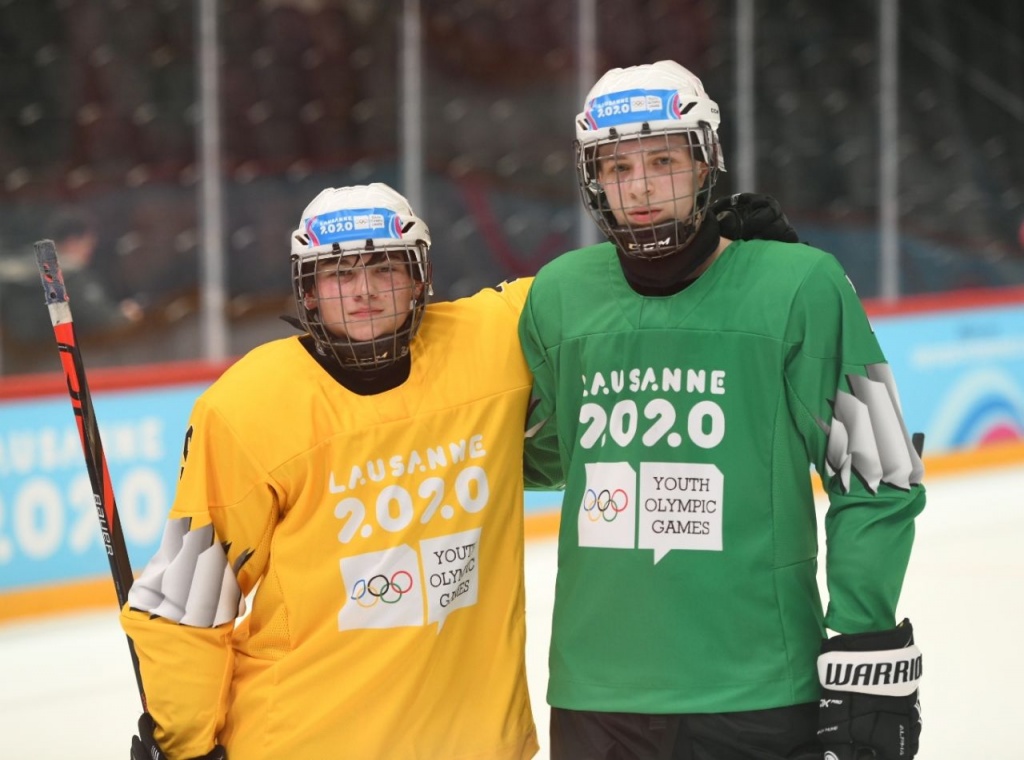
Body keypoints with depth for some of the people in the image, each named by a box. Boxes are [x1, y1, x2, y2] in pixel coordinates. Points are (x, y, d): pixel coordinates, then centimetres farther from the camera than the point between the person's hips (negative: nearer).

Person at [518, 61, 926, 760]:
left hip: (759, 701, -3)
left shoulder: (802, 286, -5)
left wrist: (867, 660, -7)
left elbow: (876, 482, -3)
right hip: (595, 697, 4)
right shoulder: (560, 292, 8)